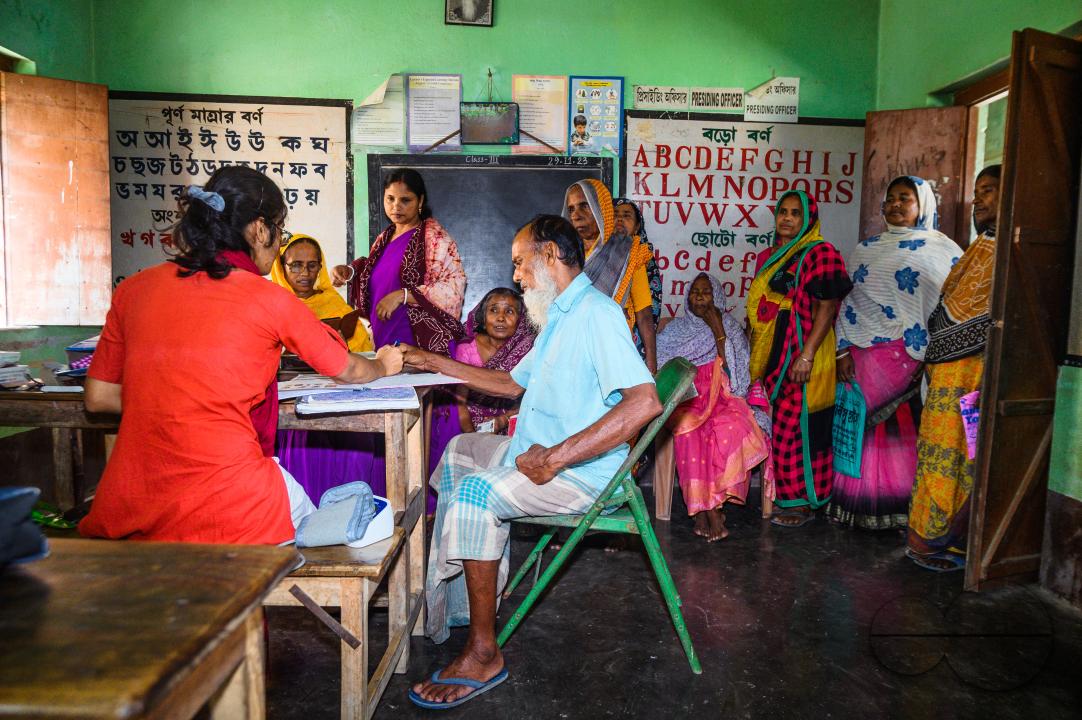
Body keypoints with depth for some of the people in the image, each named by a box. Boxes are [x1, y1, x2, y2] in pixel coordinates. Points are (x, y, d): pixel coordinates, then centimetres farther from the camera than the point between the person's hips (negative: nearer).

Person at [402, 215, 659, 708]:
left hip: (583, 471, -11)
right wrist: (440, 365, 21)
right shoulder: (559, 317, 16)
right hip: (542, 451, 11)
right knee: (459, 451, 21)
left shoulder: (596, 313, -19)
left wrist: (556, 457, -33)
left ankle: (483, 654, -14)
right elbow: (513, 384, 25)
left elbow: (644, 402, -32)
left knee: (474, 492, -28)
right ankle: (454, 602, 19)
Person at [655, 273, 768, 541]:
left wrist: (718, 331, -4)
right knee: (690, 427, -35)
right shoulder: (675, 329, 17)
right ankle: (710, 508, -30)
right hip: (685, 397, 0)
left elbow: (732, 371, 1)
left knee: (730, 427, -35)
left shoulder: (731, 327, 15)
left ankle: (704, 506, -28)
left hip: (722, 396, 0)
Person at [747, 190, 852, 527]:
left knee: (796, 426, -3)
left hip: (801, 358, -7)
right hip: (770, 357, 8)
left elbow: (827, 308, -14)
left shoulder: (820, 254, -8)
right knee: (776, 425, 12)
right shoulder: (769, 256, 16)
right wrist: (753, 354, 18)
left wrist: (807, 355, -21)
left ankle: (802, 502, 10)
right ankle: (779, 494, 25)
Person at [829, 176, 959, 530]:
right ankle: (864, 506, 16)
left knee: (906, 432, -1)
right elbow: (847, 301, 11)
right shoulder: (865, 249, 15)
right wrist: (843, 350, 1)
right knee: (866, 428, 4)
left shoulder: (945, 251, 4)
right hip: (865, 355, 3)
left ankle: (904, 508, 13)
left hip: (916, 357, -3)